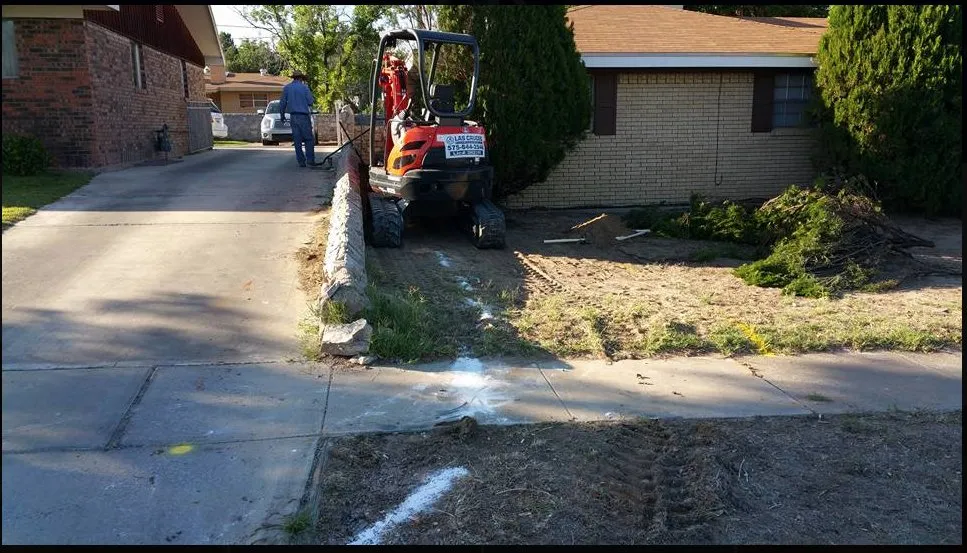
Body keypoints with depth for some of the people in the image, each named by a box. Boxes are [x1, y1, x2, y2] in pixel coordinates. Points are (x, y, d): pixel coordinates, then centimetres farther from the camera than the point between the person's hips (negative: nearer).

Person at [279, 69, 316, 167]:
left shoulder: (286, 88, 7)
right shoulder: (304, 87, -4)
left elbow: (282, 103, 9)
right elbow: (310, 101, -6)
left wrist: (282, 114, 20)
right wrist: (313, 100, 16)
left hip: (293, 116, 4)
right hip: (304, 116, -4)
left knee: (297, 140, 5)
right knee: (308, 139, 3)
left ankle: (301, 161, 5)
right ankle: (310, 159, -4)